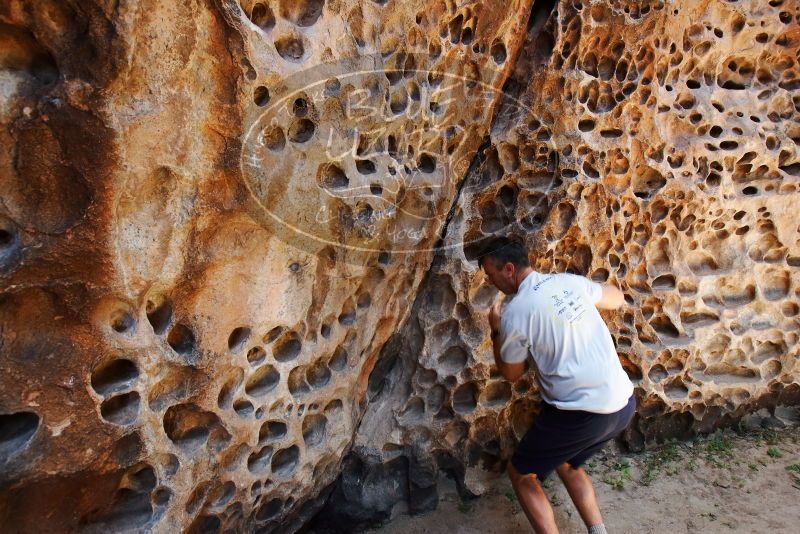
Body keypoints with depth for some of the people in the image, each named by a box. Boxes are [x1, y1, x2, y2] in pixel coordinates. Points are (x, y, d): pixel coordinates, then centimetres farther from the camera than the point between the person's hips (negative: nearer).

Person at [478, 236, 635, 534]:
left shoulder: (514, 313, -13)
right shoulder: (571, 281, 4)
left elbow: (510, 373, 3)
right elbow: (617, 298, 24)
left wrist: (495, 330, 14)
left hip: (581, 413, -7)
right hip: (624, 403, 7)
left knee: (521, 474, 14)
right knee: (566, 463, 31)